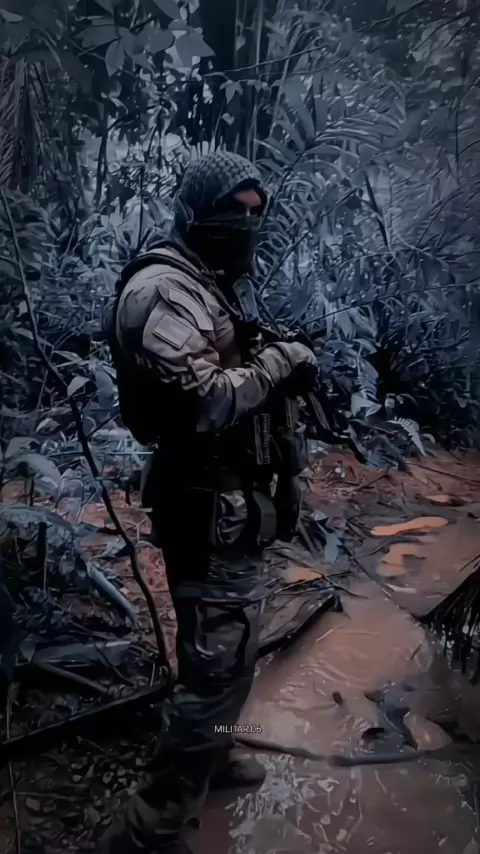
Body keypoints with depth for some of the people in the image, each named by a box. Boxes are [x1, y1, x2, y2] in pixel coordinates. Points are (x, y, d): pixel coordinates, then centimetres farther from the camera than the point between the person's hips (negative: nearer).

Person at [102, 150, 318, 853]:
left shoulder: (209, 284, 15)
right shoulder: (164, 290, -18)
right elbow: (197, 403, -28)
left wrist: (275, 369, 2)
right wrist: (277, 362, -18)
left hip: (230, 498, 11)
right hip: (211, 507, -10)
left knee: (224, 648, 23)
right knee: (221, 660, -4)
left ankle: (207, 753, 44)